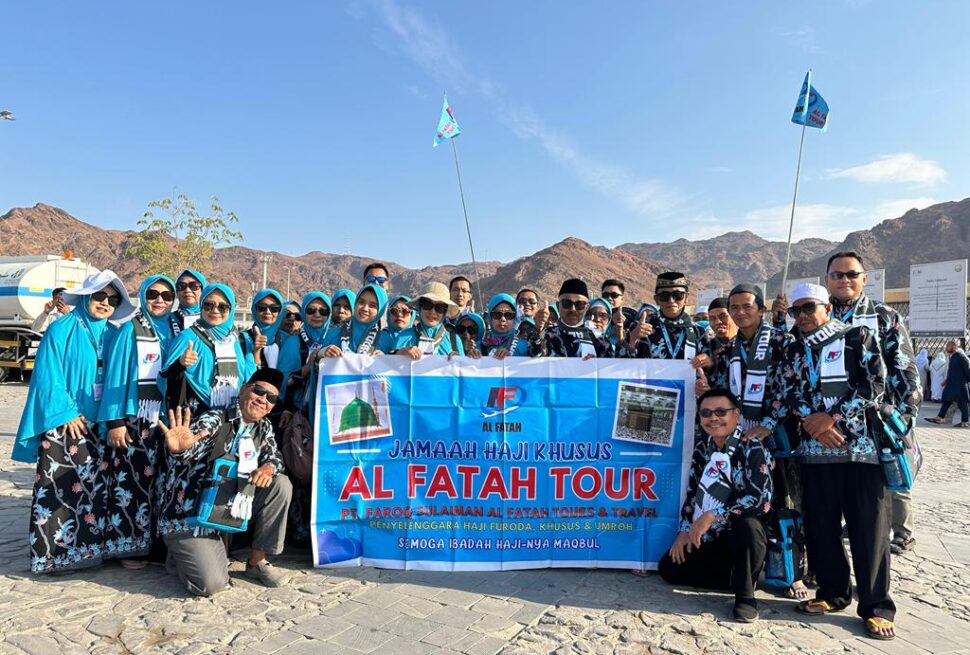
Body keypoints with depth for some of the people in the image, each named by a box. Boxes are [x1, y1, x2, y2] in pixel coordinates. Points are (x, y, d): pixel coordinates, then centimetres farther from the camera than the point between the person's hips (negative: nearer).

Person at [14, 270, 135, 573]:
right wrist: (65, 412, -13)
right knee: (57, 487, -2)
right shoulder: (61, 329, -3)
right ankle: (51, 552, 8)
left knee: (96, 487, 6)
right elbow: (47, 376, -8)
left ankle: (90, 547, 17)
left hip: (99, 426, 4)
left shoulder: (114, 335, 10)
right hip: (62, 423, -4)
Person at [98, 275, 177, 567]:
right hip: (133, 418, -4)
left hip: (165, 419, 4)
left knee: (158, 479, 9)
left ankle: (154, 540, 21)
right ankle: (126, 546, 10)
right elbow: (115, 375, -7)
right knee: (130, 480, -2)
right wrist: (115, 420, -12)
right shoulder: (130, 330, -3)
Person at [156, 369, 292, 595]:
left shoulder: (264, 427, 3)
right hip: (189, 515, -6)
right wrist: (177, 448, -56)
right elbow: (184, 454, -31)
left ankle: (257, 561, 1)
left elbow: (274, 457, 4)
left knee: (281, 485, -12)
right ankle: (181, 555, 16)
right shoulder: (214, 420, -17)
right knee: (211, 584, -19)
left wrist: (268, 468, -21)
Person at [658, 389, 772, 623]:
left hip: (744, 534, -6)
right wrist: (685, 530, -1)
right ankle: (739, 577, 6)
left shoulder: (751, 447, -15)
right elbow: (692, 493, 11)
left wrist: (712, 516, -27)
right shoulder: (702, 447, 4)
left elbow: (760, 497, -27)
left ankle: (745, 594, -16)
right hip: (710, 538, 6)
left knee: (747, 524, -39)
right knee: (668, 567, -6)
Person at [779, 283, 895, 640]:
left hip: (862, 446, -4)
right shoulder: (794, 351, 15)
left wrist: (834, 417, -12)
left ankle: (876, 607, 11)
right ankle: (833, 593, 24)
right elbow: (790, 392, 6)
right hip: (814, 449, 4)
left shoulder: (859, 337, 4)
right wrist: (812, 420, -13)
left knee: (868, 527, -1)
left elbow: (876, 384, -6)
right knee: (820, 526, 9)